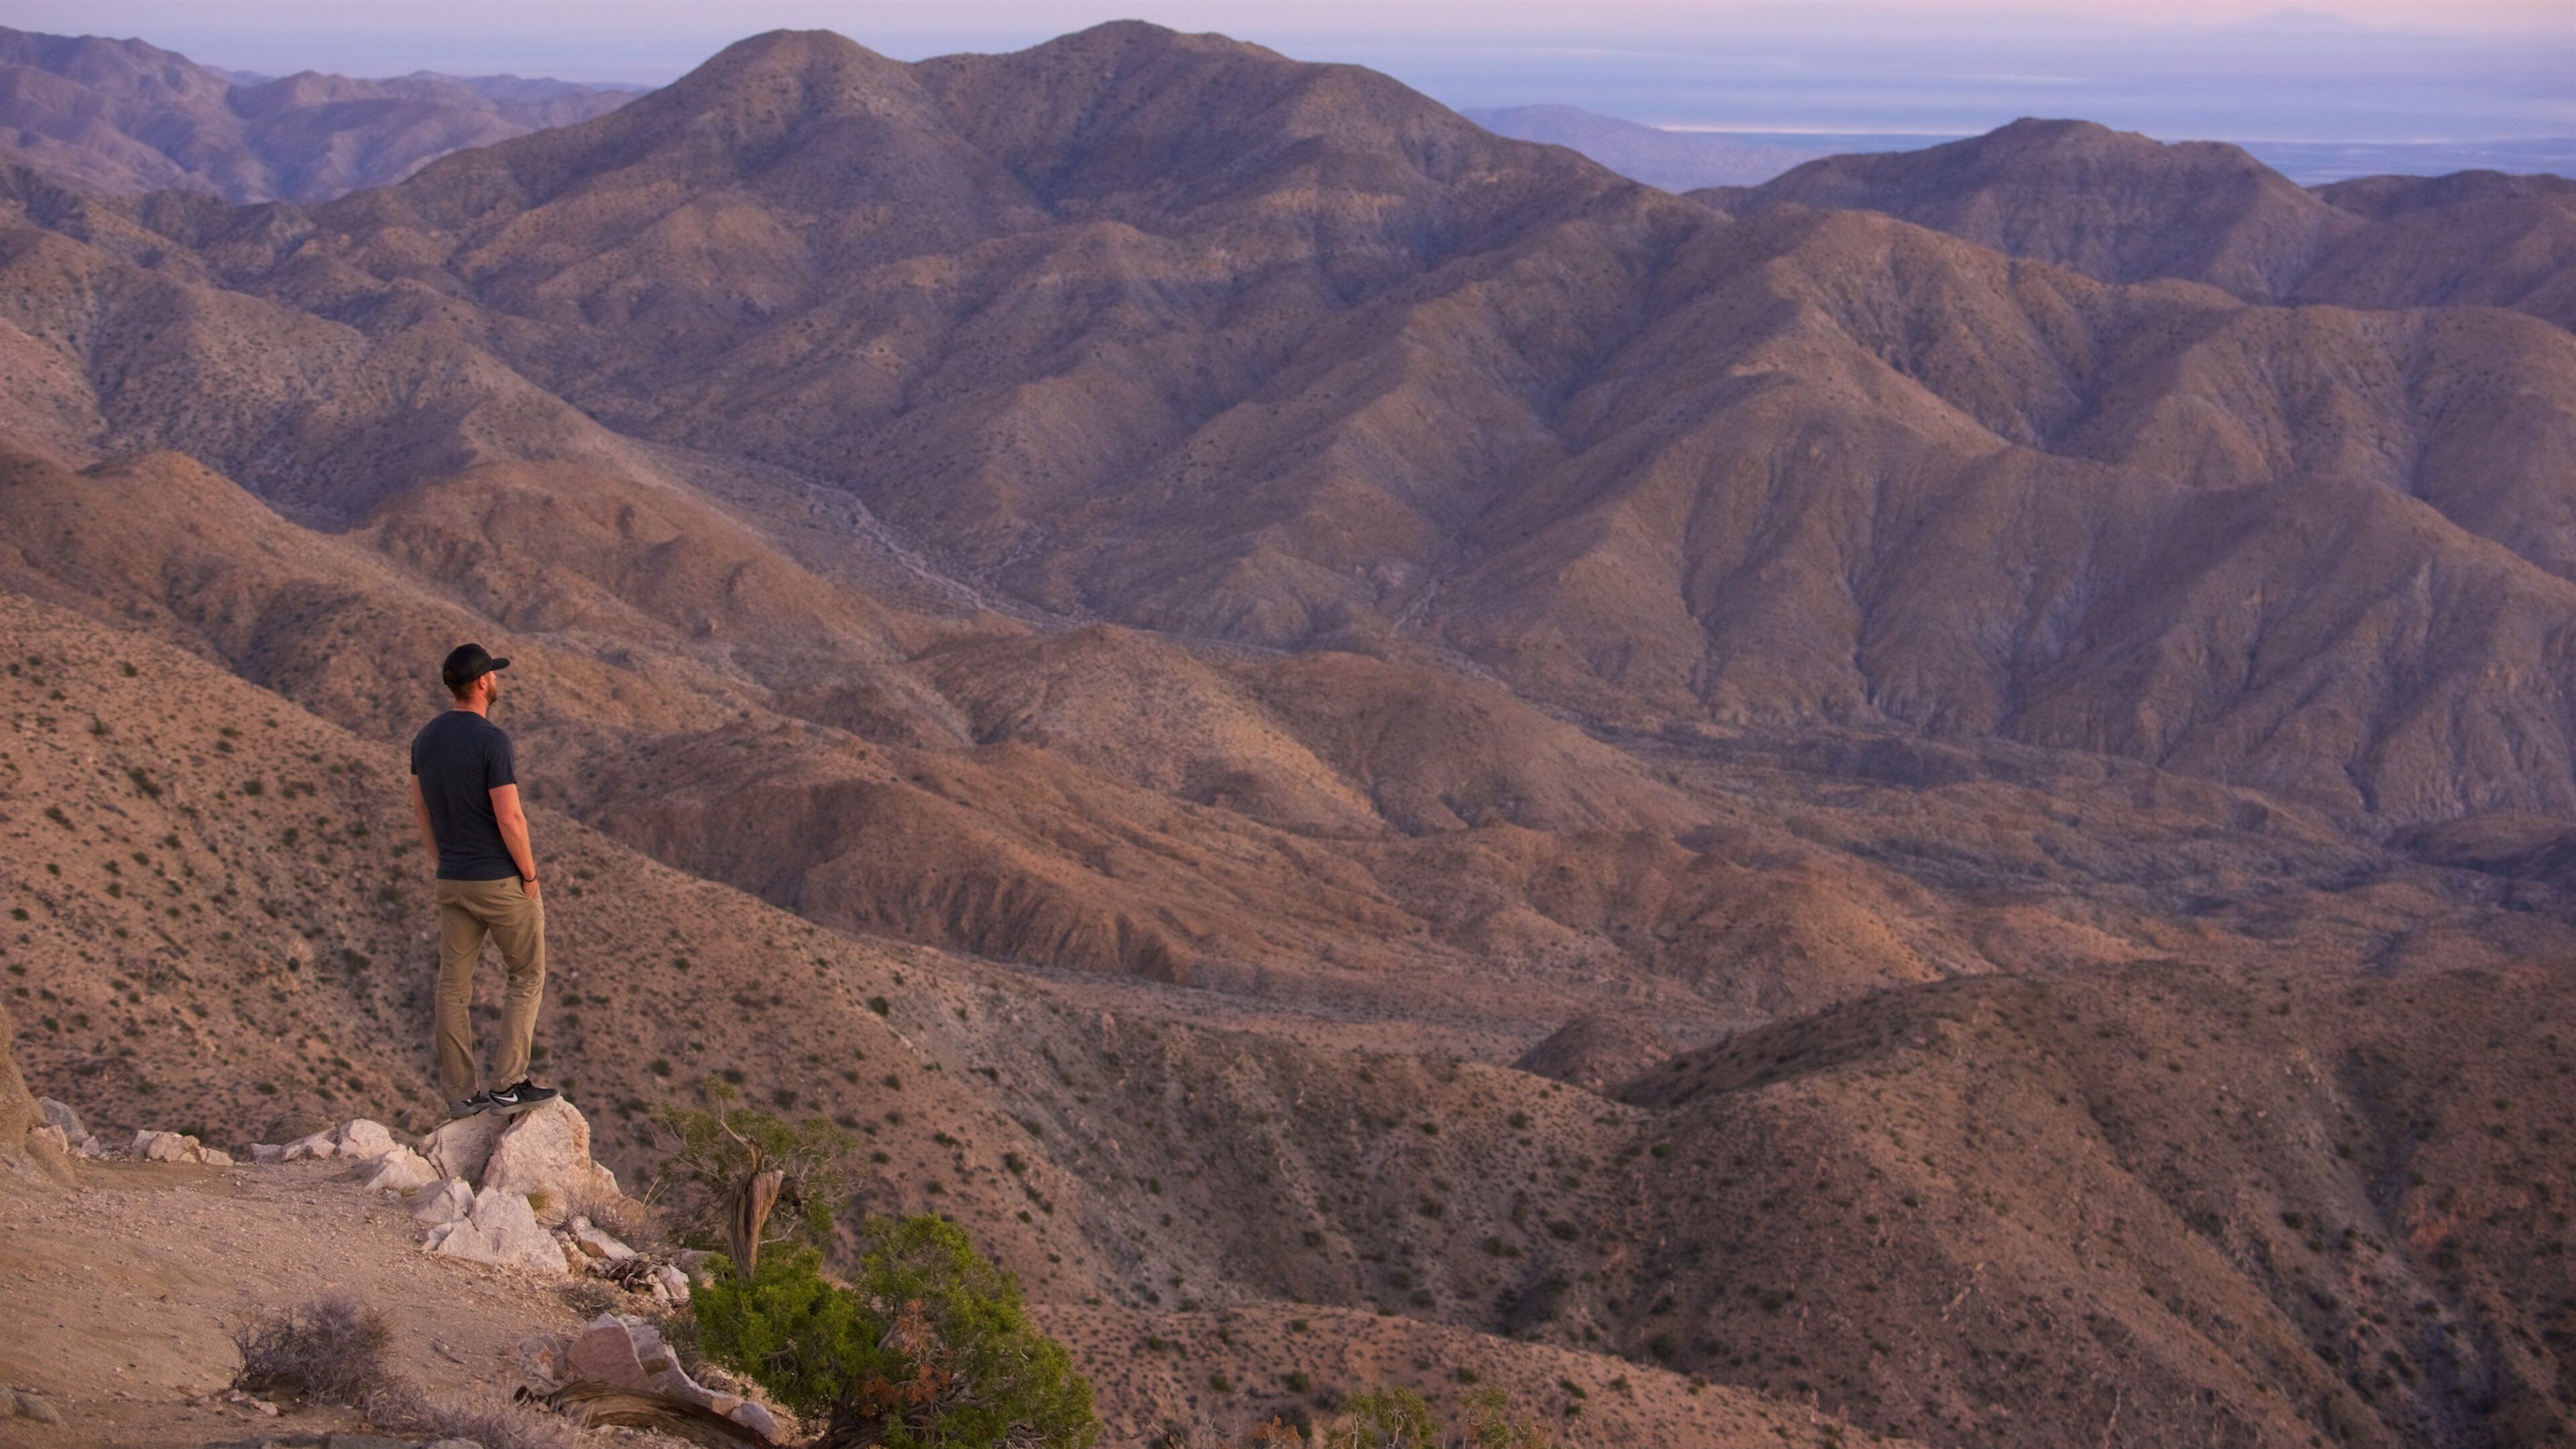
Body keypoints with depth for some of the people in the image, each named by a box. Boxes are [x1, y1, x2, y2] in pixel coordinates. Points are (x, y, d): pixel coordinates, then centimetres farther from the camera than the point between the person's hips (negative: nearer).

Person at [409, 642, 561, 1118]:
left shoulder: (426, 738, 4)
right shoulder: (491, 741, -20)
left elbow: (421, 809, 12)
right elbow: (510, 818, -22)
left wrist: (446, 866, 19)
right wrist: (530, 876, -10)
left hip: (453, 882, 7)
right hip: (502, 881, -7)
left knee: (454, 986, 9)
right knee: (527, 977, 7)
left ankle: (461, 1094, 13)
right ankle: (508, 1085, 2)